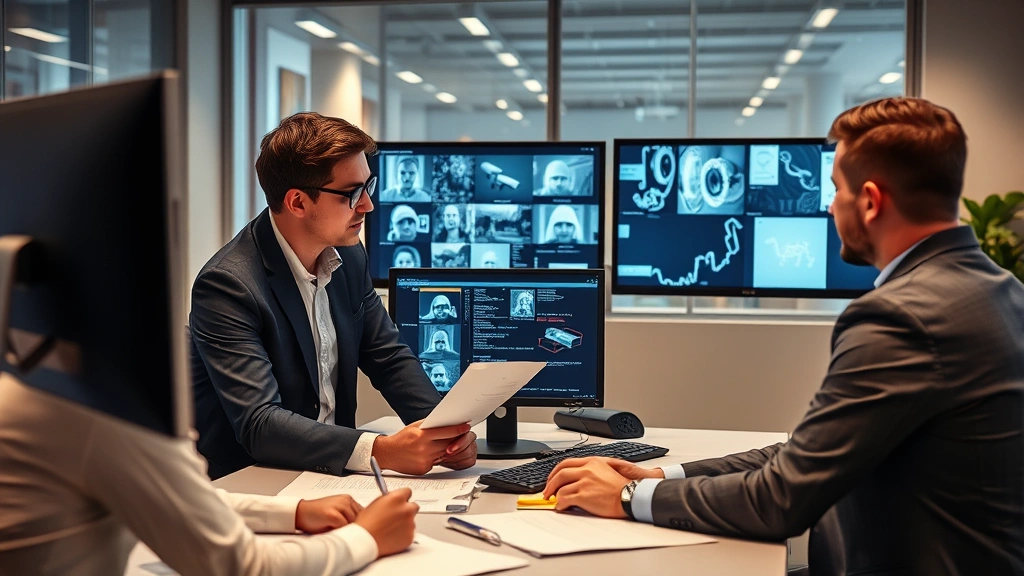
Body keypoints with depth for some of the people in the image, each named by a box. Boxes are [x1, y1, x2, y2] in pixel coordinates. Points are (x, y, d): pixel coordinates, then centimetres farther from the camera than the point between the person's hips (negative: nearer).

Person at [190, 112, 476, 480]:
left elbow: (389, 357, 9)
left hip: (329, 472, 6)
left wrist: (445, 430, -9)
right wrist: (379, 451, -36)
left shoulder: (348, 256, 3)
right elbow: (258, 423, -25)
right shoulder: (228, 284, -19)